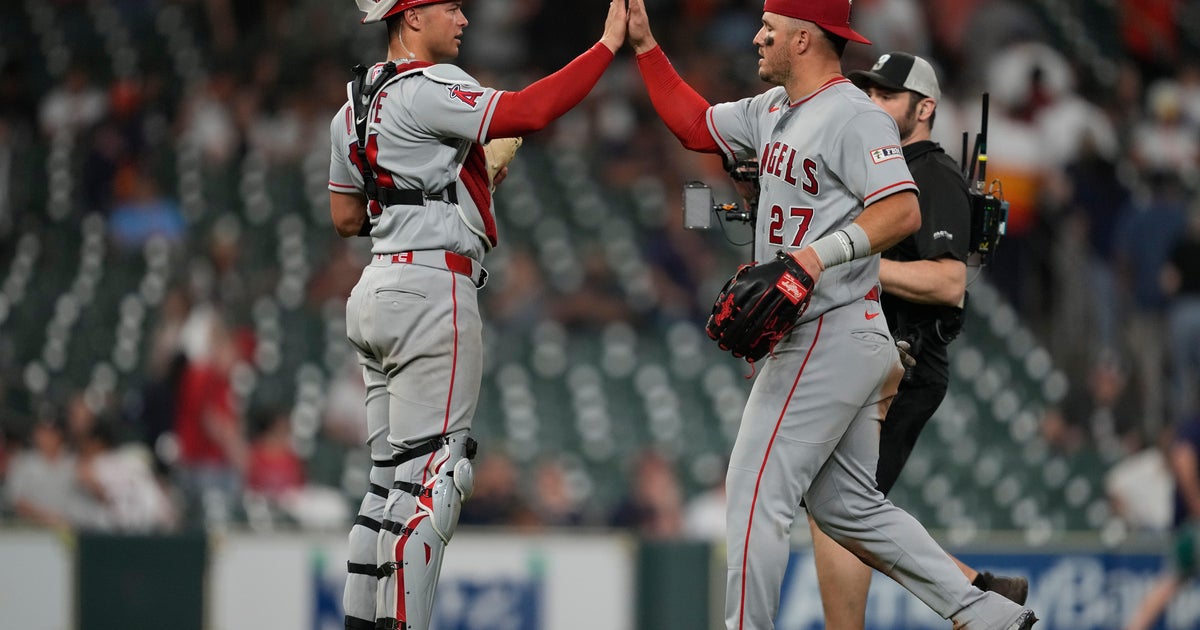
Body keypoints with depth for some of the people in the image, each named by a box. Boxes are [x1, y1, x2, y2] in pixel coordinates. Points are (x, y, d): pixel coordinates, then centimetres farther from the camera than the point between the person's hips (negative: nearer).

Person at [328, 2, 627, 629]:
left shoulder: (356, 105, 16)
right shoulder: (427, 90, -12)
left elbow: (346, 217, 22)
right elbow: (529, 111, -22)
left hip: (376, 292, 10)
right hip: (431, 289, -10)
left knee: (392, 478, 12)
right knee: (430, 479, -10)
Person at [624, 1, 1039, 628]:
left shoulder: (854, 116, -14)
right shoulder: (773, 110, 15)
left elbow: (902, 211, -23)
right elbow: (695, 125, 25)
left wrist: (823, 252, -35)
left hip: (830, 336, -10)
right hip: (820, 339, 10)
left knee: (756, 492, -10)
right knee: (848, 507, 12)